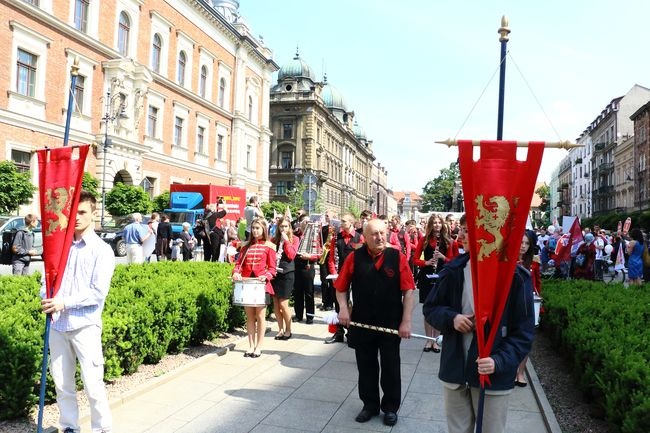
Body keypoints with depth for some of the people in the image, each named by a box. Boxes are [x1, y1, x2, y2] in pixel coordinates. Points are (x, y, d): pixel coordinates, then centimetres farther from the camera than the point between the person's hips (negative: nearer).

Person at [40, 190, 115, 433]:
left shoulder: (102, 250, -6)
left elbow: (98, 293, -12)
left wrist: (64, 303, -17)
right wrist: (47, 299, -9)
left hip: (85, 325, -5)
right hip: (57, 324, 5)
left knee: (92, 383, -2)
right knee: (62, 383, 13)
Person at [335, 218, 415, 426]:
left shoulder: (398, 257, -6)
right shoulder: (354, 257, -3)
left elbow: (408, 291, -6)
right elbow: (341, 287, 5)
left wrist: (406, 321, -10)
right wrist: (343, 308, -11)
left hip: (391, 324, -1)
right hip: (361, 323, 1)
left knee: (391, 368, 12)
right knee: (366, 367, 15)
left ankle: (391, 407, 30)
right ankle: (370, 404, 33)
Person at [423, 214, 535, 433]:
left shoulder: (515, 276, -12)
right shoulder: (453, 270, -1)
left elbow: (524, 331, -9)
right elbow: (430, 307, 9)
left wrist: (500, 361, -23)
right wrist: (451, 318, -12)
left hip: (493, 374, -3)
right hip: (454, 369, 4)